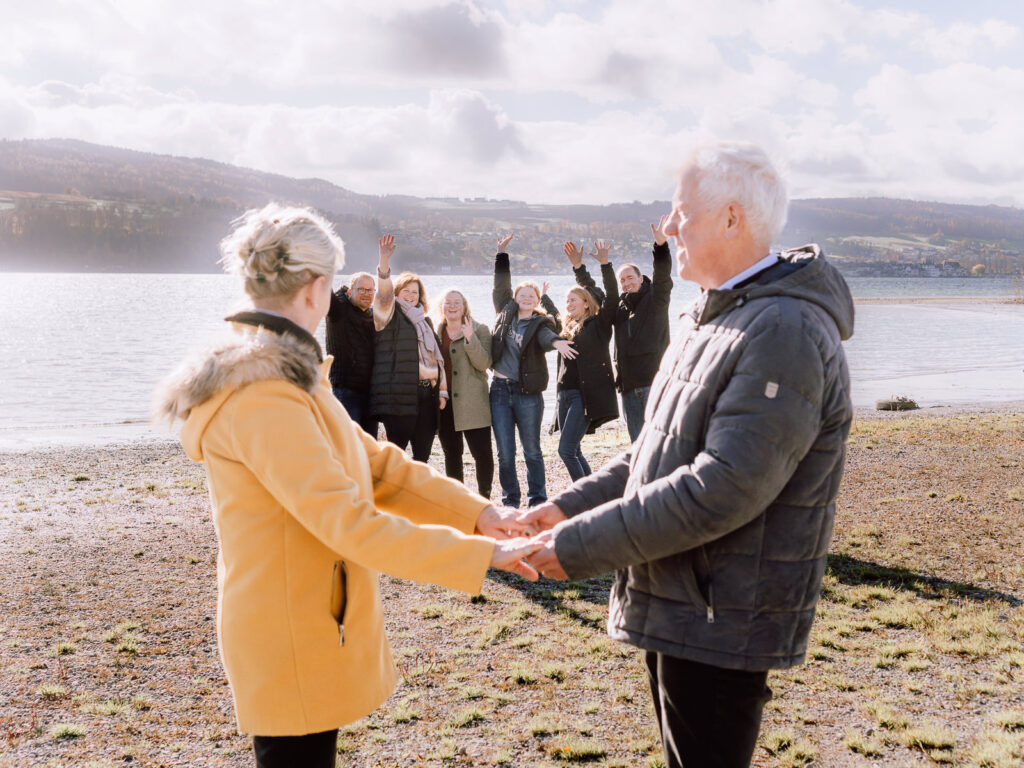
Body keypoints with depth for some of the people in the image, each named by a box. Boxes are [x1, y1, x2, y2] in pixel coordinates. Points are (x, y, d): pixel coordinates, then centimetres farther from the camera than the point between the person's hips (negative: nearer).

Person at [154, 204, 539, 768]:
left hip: (314, 629, 10)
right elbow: (351, 523, -30)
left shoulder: (286, 378, 9)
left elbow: (375, 465, 8)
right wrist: (479, 553, -24)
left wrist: (474, 512, 1)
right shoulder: (264, 397, -25)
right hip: (293, 646, -10)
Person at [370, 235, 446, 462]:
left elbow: (437, 357, 23)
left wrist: (442, 390, 15)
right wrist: (384, 261, -28)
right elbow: (384, 293, -14)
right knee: (396, 449, -7)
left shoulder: (425, 321, 24)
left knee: (422, 451, 7)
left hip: (426, 393, 7)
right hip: (399, 394, -6)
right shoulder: (390, 315, 6)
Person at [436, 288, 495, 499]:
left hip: (472, 402, -4)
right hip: (445, 402, 4)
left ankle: (484, 497, 5)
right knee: (451, 453, 8)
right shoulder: (436, 332, 14)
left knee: (482, 452, -5)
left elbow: (484, 363, -9)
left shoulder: (479, 330, 3)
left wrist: (470, 338, -20)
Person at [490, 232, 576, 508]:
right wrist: (502, 253, 17)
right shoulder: (506, 313, 9)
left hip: (527, 392, -3)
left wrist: (556, 342, -45)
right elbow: (501, 285, 17)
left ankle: (537, 500, 14)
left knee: (532, 451, 4)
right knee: (505, 452, 5)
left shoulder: (540, 322, -1)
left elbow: (547, 336, -22)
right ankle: (510, 500, 17)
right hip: (500, 389, 3)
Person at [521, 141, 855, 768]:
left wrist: (583, 545, -22)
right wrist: (571, 507, 3)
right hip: (679, 610, 10)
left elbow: (722, 489, -29)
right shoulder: (711, 320, 11)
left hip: (725, 623, -10)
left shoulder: (785, 333, -23)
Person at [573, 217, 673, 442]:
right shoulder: (619, 305, 20)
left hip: (653, 380, -6)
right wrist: (579, 268, 23)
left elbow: (662, 275, -15)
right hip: (628, 385, 7)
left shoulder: (654, 298, 2)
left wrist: (661, 245, -29)